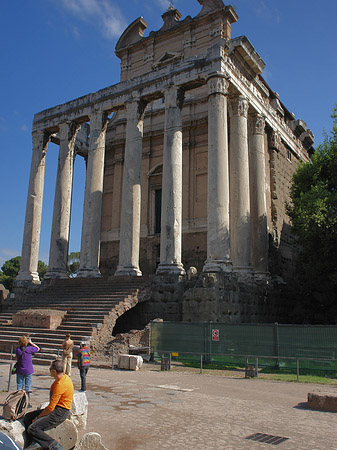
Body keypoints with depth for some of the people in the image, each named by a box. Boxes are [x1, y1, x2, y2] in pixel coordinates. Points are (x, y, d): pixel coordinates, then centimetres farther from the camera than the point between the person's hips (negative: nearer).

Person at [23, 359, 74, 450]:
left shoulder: (60, 384, -25)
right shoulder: (64, 377, 6)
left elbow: (51, 407, -22)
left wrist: (38, 417, -8)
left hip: (59, 413, -11)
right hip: (57, 409, 11)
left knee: (32, 429, -16)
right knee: (27, 417, 8)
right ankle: (34, 442, -2)